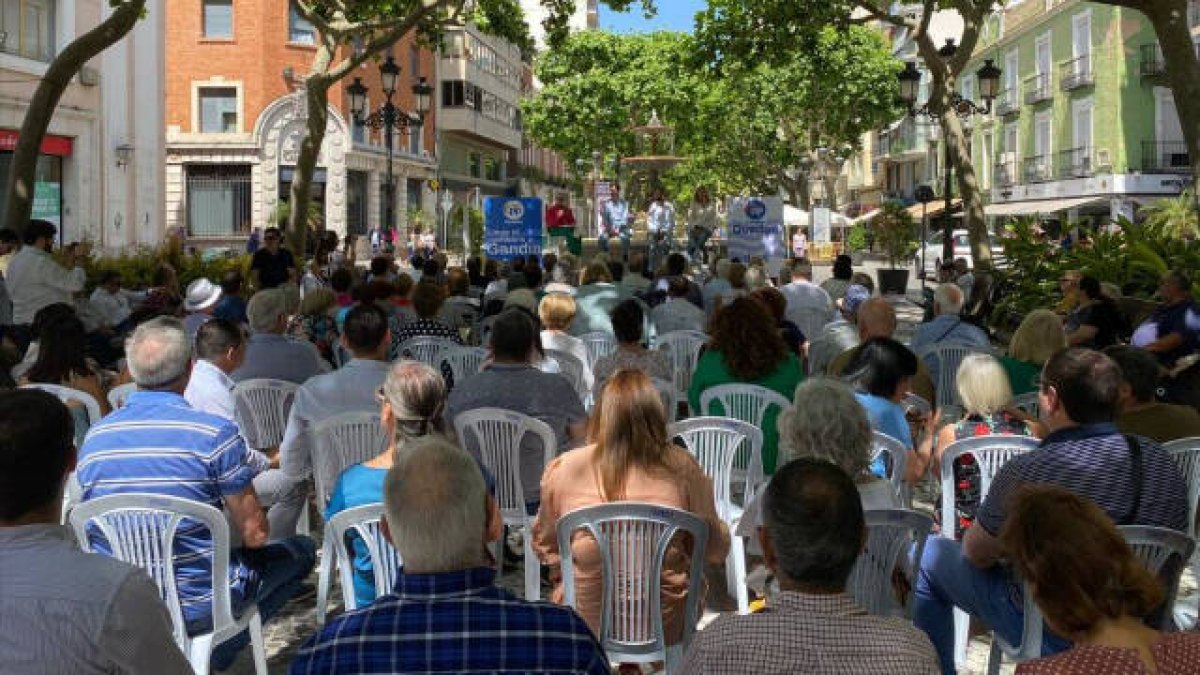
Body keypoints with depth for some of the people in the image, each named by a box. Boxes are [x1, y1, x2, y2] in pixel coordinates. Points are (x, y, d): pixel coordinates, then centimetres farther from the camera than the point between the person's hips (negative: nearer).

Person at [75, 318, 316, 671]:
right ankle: (218, 652, 8)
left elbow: (92, 535, 11)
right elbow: (254, 534, -13)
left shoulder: (93, 439, -3)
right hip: (197, 607, -6)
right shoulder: (215, 433, -19)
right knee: (301, 549, 17)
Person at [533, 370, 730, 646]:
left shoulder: (562, 469, -12)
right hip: (669, 630, 0)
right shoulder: (682, 467, -14)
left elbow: (545, 545, 5)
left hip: (586, 627, 1)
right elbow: (716, 551, 0)